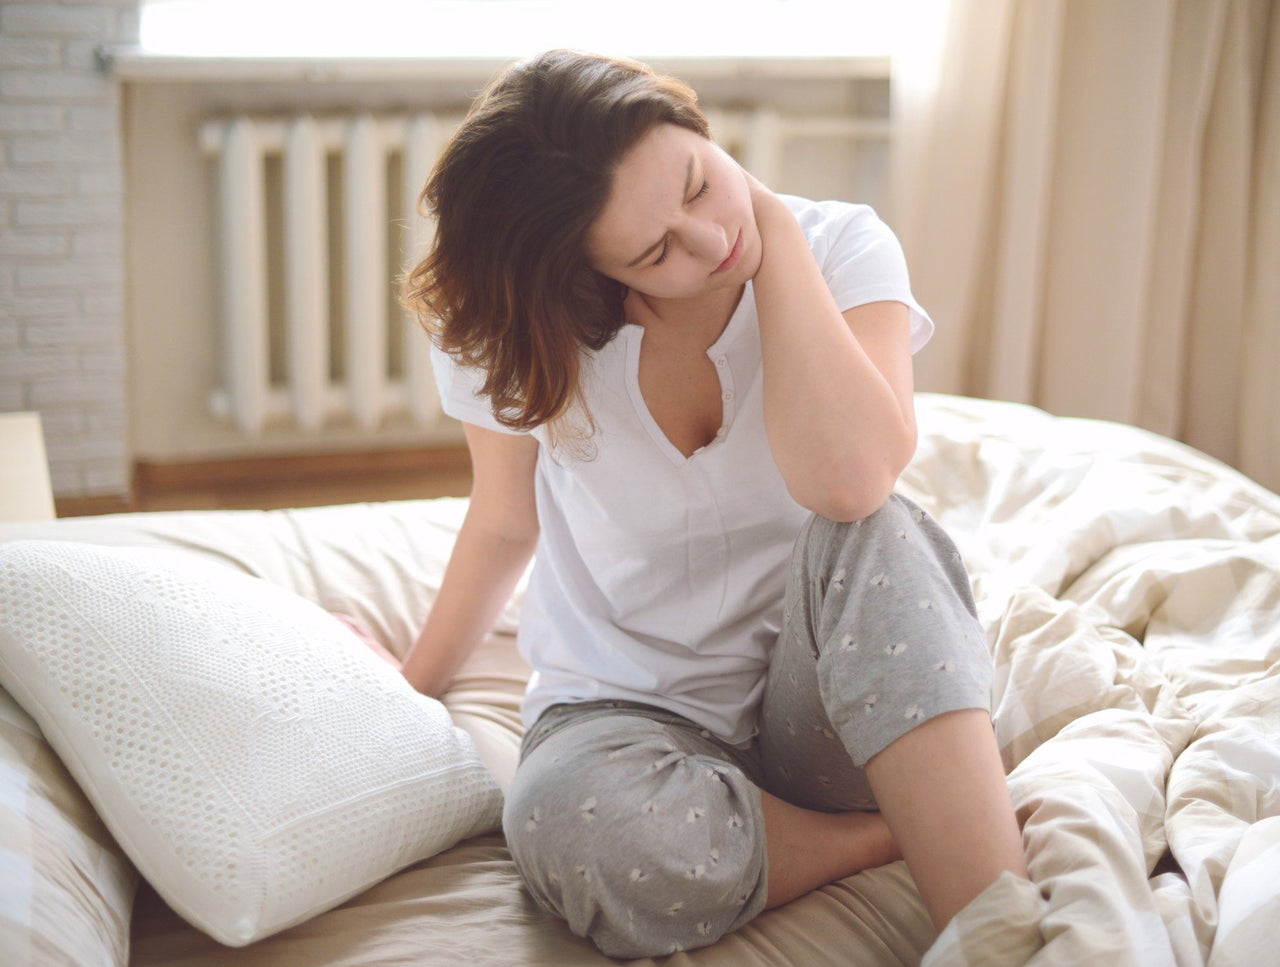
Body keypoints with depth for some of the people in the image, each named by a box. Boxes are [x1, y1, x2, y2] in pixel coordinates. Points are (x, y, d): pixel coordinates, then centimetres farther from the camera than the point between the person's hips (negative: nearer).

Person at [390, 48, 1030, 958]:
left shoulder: (842, 248, -14)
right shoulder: (517, 329, -11)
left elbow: (848, 481, -33)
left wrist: (778, 229, -25)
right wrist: (411, 686, 20)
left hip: (812, 692, 0)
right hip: (633, 705, 1)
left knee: (872, 538, -35)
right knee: (571, 829, -36)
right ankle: (931, 827, -14)